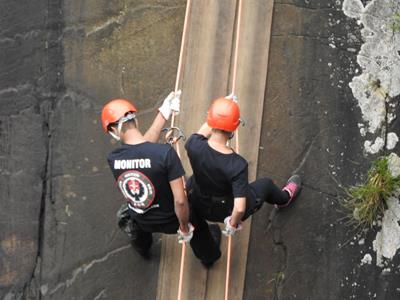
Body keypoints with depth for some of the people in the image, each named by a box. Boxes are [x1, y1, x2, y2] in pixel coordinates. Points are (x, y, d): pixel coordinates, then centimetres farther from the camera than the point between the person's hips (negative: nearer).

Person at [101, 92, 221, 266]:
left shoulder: (113, 159, -22)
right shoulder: (165, 152, -33)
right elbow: (180, 201, -30)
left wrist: (163, 114, 3)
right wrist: (185, 228, -12)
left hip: (141, 222, 3)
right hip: (169, 221, -3)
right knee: (195, 221, 32)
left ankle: (143, 250, 67)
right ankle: (209, 255, 58)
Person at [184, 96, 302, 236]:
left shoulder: (194, 146, -30)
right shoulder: (237, 165, -38)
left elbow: (203, 131, -3)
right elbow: (240, 208, -38)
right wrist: (233, 224, -18)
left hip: (198, 207, 2)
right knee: (266, 184, 26)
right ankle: (284, 199, 60)